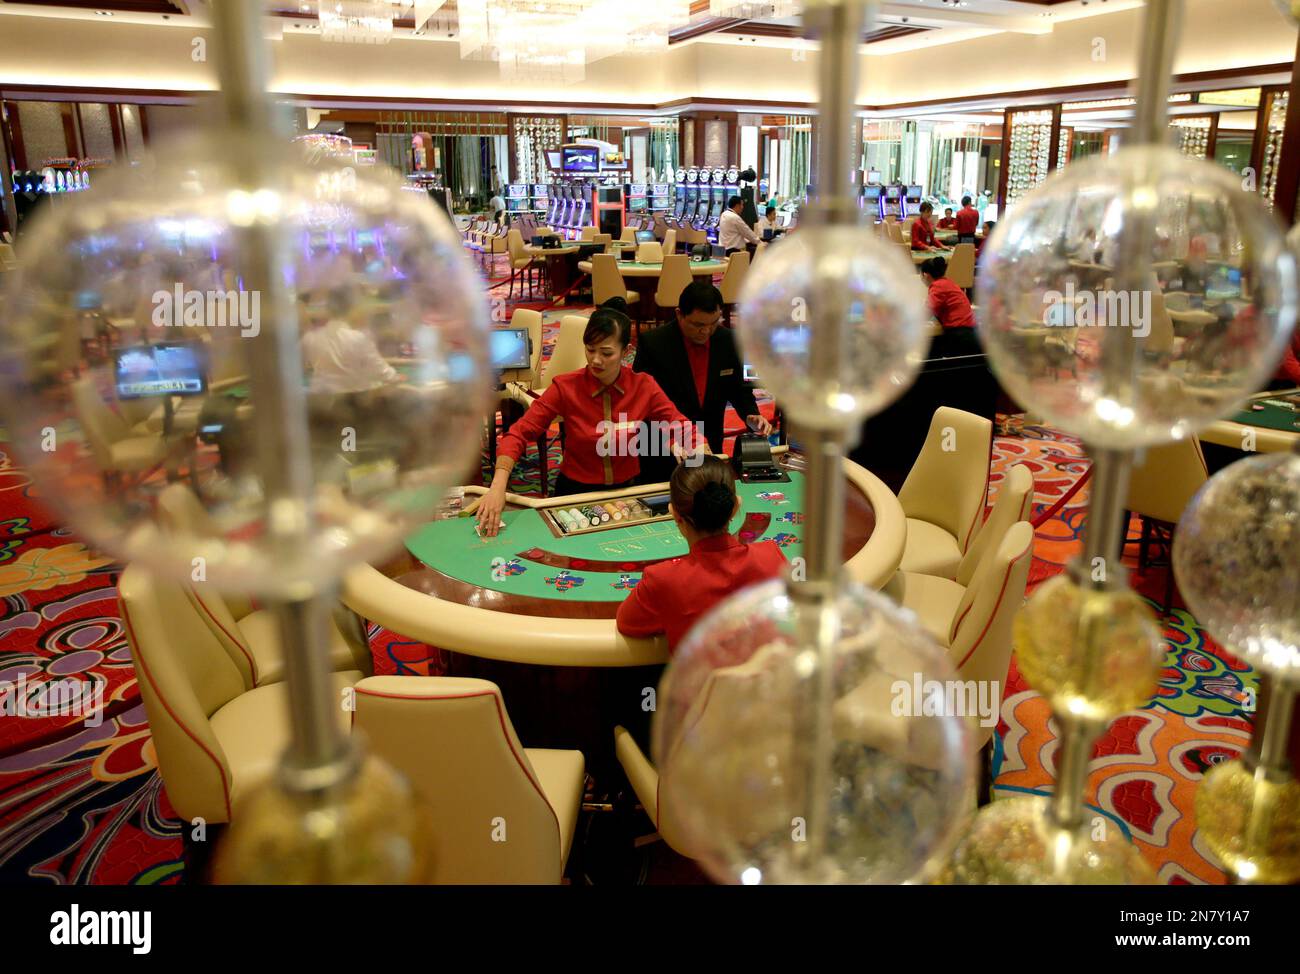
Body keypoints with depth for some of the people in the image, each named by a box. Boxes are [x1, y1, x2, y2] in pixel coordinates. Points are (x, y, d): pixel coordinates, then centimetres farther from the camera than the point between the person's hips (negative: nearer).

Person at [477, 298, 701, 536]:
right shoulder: (565, 387, -12)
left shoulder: (643, 386, -7)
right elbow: (518, 434, -16)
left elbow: (686, 432, -3)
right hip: (575, 493, -1)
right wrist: (498, 486, -31)